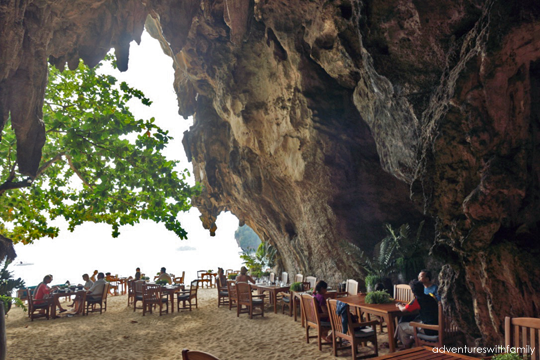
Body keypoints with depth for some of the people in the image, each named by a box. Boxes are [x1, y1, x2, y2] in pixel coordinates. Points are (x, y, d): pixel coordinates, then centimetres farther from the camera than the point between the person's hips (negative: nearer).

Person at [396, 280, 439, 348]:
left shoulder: (417, 300, -14)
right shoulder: (431, 296, 8)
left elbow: (403, 309, -7)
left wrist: (399, 305, 16)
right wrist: (406, 305, 22)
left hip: (429, 330, -8)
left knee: (400, 326, 6)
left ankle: (407, 347, 19)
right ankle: (411, 339, 35)